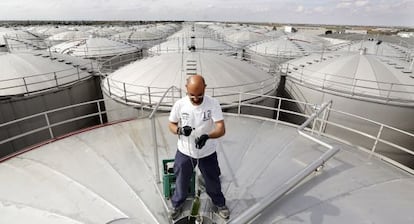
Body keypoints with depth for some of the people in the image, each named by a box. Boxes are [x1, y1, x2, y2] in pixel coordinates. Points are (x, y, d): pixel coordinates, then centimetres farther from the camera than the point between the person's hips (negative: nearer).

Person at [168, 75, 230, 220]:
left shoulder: (213, 104, -20)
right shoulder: (180, 104, -15)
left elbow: (221, 129, -26)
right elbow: (171, 125, -3)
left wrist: (207, 136, -46)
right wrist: (180, 130, -26)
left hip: (207, 153, -1)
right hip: (184, 152, 1)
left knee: (213, 181, 21)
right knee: (181, 181, 22)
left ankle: (220, 204, 51)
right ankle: (177, 204, 52)